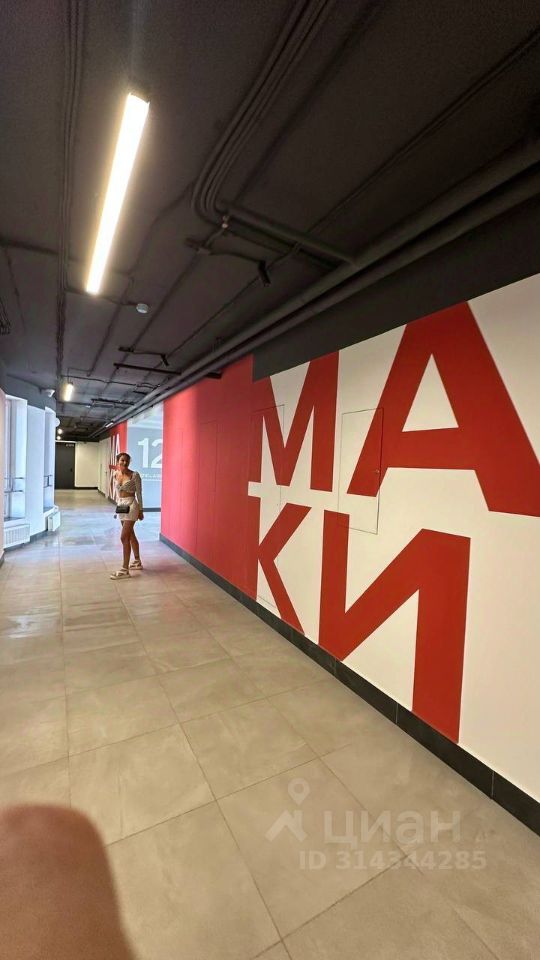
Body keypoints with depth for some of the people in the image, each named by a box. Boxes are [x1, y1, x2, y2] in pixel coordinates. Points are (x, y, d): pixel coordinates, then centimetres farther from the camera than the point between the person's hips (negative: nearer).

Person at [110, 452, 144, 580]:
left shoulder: (134, 475, -12)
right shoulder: (115, 474, 5)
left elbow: (139, 493, -9)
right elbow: (116, 491, 17)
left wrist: (140, 510, -8)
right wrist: (116, 504, 17)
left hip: (131, 505, -7)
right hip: (121, 506, 7)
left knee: (124, 537, -10)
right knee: (131, 535, 16)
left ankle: (125, 569, -2)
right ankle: (137, 562, 30)